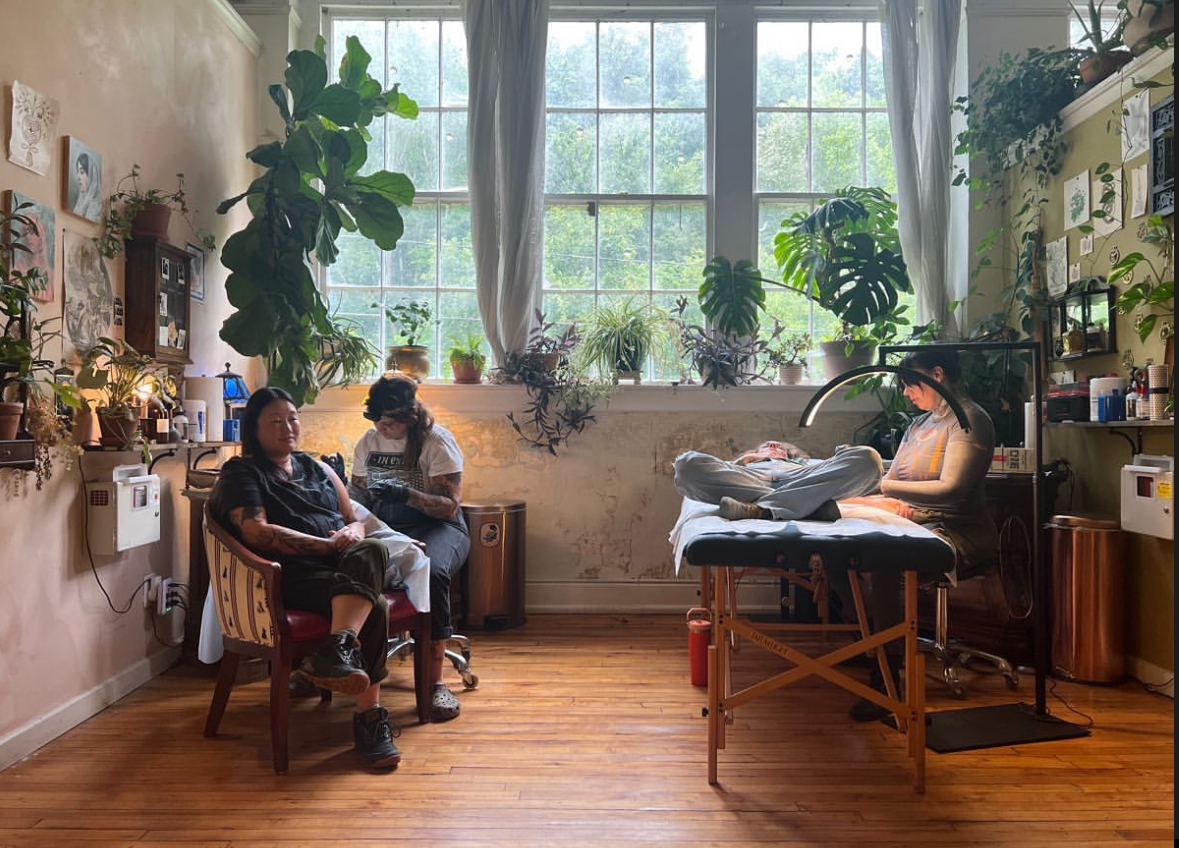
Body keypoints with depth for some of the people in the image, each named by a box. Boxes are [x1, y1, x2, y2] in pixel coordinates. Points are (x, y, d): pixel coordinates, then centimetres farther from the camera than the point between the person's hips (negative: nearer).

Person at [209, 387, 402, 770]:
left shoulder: (318, 469, 28)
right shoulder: (241, 473, 9)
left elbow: (355, 522, 24)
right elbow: (257, 532, -8)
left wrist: (351, 534, -3)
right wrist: (328, 545, -14)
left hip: (345, 566, 5)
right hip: (293, 574, -5)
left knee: (370, 550, -34)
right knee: (373, 608, -34)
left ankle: (337, 649, -46)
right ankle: (369, 720, -34)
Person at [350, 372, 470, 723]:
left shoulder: (437, 441, -5)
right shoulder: (367, 442, 13)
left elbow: (450, 506, -11)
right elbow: (357, 493, 22)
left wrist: (407, 494, -26)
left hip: (436, 526, -4)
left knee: (432, 571, -40)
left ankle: (435, 680, -31)